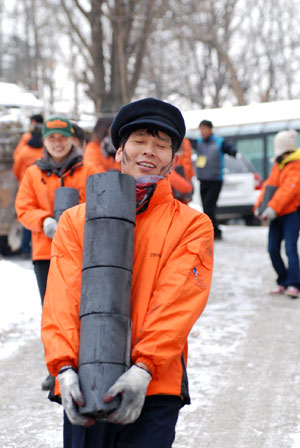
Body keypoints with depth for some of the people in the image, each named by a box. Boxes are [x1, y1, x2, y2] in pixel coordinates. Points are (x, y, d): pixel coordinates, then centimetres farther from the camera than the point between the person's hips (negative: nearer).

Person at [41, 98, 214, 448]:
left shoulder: (192, 225, 7)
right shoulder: (76, 219, 11)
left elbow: (176, 302, -6)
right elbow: (62, 298, 0)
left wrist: (143, 369, -19)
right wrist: (64, 367, -15)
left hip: (154, 389, -1)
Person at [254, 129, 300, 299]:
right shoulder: (277, 165, 16)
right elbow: (268, 186, 11)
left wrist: (273, 208, -28)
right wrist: (260, 206, -1)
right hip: (276, 215, 8)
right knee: (273, 249, 5)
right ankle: (283, 282, 16)